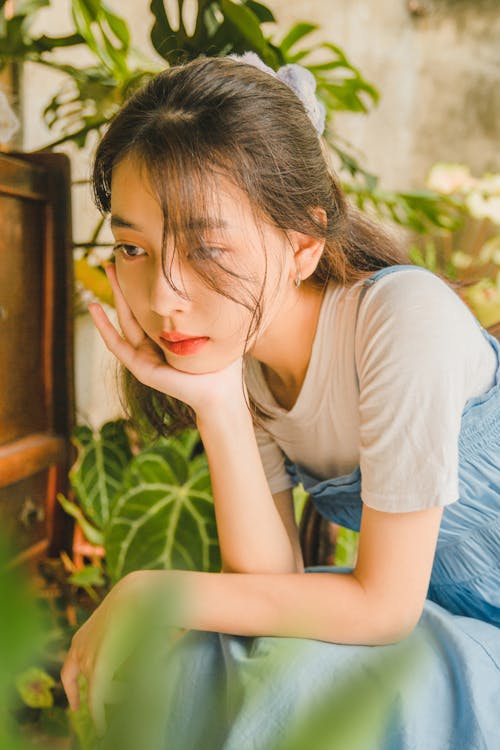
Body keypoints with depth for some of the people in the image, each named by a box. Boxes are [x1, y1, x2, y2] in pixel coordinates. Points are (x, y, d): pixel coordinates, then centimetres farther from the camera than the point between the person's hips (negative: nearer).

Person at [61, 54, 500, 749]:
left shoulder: (405, 318, -30)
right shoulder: (231, 354, -9)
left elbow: (381, 603, -25)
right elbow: (271, 581, -15)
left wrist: (147, 594, -23)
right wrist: (217, 408, -27)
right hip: (426, 617, 5)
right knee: (170, 667, -11)